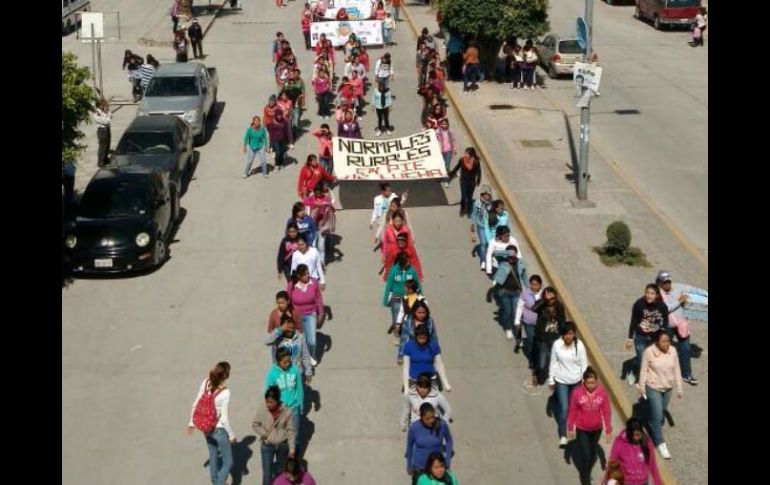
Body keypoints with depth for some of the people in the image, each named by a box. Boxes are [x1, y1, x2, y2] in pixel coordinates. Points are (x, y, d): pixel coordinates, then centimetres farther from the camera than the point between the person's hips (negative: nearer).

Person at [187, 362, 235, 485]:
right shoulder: (225, 393, -28)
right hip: (219, 430, -6)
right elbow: (224, 419, -22)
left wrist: (192, 422, 12)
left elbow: (195, 405, -2)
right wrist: (231, 435, -7)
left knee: (213, 456, 28)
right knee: (228, 461, 13)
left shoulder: (205, 383, -12)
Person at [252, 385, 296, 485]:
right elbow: (254, 424, -3)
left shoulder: (286, 412, -17)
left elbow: (290, 431, -8)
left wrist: (291, 449, -9)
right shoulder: (262, 409, -17)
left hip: (282, 445, 1)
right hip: (267, 446, -1)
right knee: (267, 473, -1)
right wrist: (264, 434, -16)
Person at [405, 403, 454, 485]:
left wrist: (447, 460, -2)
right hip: (419, 467, 0)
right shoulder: (414, 427, -21)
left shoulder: (442, 424, -20)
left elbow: (449, 441, -1)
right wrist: (409, 466, 6)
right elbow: (410, 446, -4)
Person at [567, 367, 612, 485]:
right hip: (582, 429, -2)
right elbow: (572, 411, -9)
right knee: (586, 456, -4)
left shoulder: (601, 392, -16)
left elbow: (606, 412, -7)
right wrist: (570, 428, -2)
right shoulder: (577, 392, -21)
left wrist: (608, 430, -3)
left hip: (596, 428, 3)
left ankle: (587, 474, 45)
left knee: (593, 454, 20)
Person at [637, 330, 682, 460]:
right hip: (653, 388, -4)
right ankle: (660, 443, 9)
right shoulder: (649, 352, -21)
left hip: (668, 388, 4)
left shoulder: (673, 351, -11)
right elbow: (643, 371, -10)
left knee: (661, 413, 22)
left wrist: (679, 388, 1)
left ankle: (653, 431, 46)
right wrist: (641, 388, -3)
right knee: (657, 416, -5)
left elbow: (677, 370, -2)